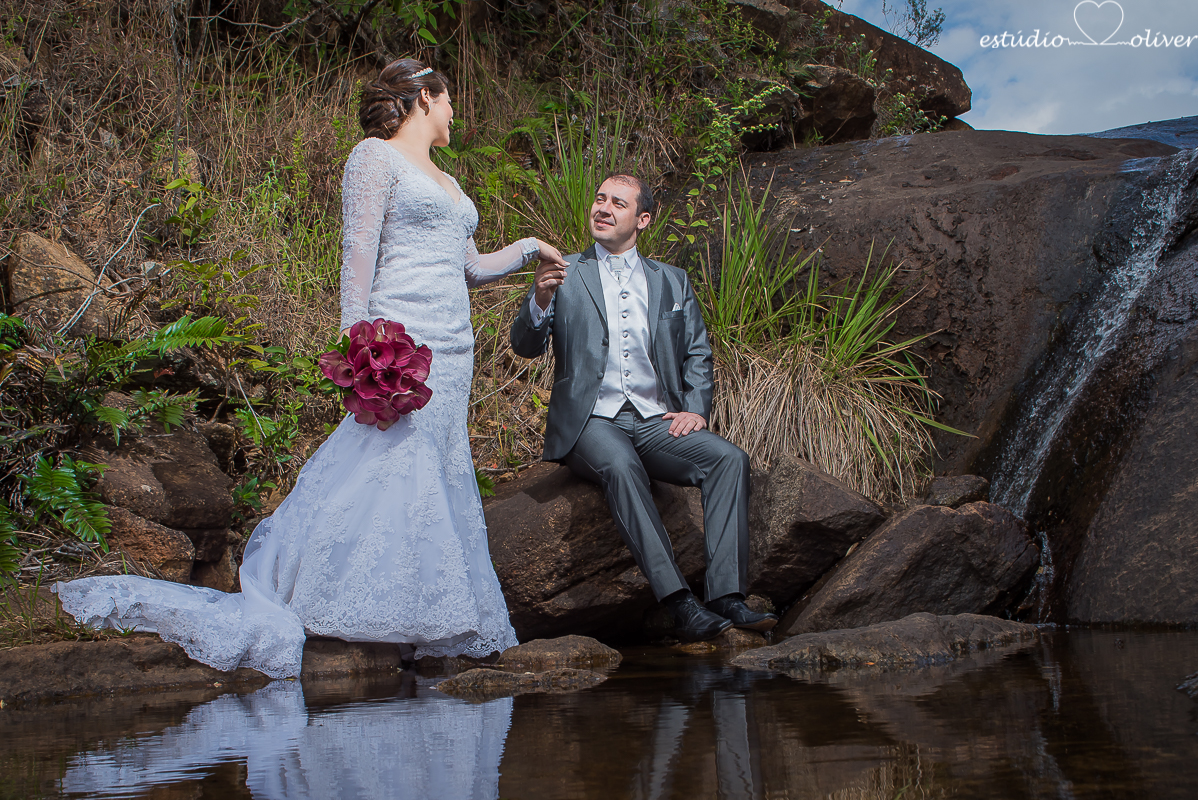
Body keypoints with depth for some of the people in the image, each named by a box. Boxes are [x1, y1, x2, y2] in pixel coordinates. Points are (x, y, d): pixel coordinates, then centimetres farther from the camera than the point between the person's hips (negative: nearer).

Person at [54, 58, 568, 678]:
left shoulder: (446, 185, 25)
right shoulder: (375, 157, -1)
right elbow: (358, 254, -11)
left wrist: (529, 249, 35)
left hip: (454, 352, 9)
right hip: (402, 343, -9)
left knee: (437, 486, 4)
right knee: (381, 474, -15)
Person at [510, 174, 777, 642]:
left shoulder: (671, 282, 20)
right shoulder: (566, 274, 11)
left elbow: (697, 353, 19)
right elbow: (526, 346, 1)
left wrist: (696, 408, -1)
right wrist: (541, 300, -21)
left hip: (657, 421, 3)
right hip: (592, 422, -3)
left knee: (729, 459, -25)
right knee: (621, 467, -37)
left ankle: (726, 595, -34)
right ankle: (680, 604, -43)